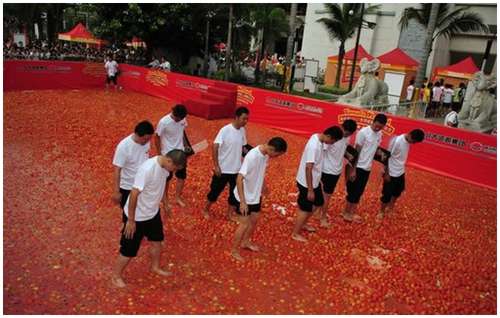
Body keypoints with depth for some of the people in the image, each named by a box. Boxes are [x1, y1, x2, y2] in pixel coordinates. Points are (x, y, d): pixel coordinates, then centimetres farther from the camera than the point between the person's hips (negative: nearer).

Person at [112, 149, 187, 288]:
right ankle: (116, 276, 32)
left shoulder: (164, 166, -9)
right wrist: (131, 220, -22)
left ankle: (155, 267, 48)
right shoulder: (147, 169, -34)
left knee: (157, 240, 24)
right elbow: (134, 195, -29)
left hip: (153, 212, 8)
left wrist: (164, 201, 22)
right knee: (129, 249, 8)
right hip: (138, 216, -8)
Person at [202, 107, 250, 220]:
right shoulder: (225, 130, -19)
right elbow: (215, 147, -19)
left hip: (237, 169, 6)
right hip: (223, 169, -5)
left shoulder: (243, 131, 1)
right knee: (215, 191, 10)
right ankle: (206, 209, 34)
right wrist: (216, 166, -20)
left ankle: (230, 213, 33)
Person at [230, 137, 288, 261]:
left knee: (254, 220, 19)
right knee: (244, 224, 2)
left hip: (256, 195, 8)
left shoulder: (265, 155, -6)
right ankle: (234, 250, 21)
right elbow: (239, 179, -31)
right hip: (244, 197, -8)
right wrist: (242, 202, -32)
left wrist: (263, 185, 29)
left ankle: (245, 242, 42)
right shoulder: (252, 156, -31)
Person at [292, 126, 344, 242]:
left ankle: (303, 224, 41)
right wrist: (310, 190, -23)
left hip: (315, 181, 10)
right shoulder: (314, 146, -30)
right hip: (306, 183, -10)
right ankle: (295, 233, 23)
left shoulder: (318, 138, -1)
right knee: (305, 209, 5)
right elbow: (308, 168, -29)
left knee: (318, 203, 23)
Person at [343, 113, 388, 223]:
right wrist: (353, 169, -17)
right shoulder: (363, 132, -16)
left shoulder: (379, 134, 4)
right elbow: (356, 151, -16)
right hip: (358, 167, -7)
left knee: (359, 192, 14)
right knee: (353, 191, 2)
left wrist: (381, 154, -7)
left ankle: (353, 212, 26)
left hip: (367, 168, 7)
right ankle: (346, 212, 16)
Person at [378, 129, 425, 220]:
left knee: (397, 192, 22)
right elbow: (387, 156, -20)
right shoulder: (396, 141, -26)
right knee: (387, 194, 4)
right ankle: (382, 211, 23)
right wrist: (386, 173, -17)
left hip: (401, 172, 8)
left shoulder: (408, 141, -3)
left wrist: (401, 168, 16)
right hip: (391, 173, -8)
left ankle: (391, 208, 42)